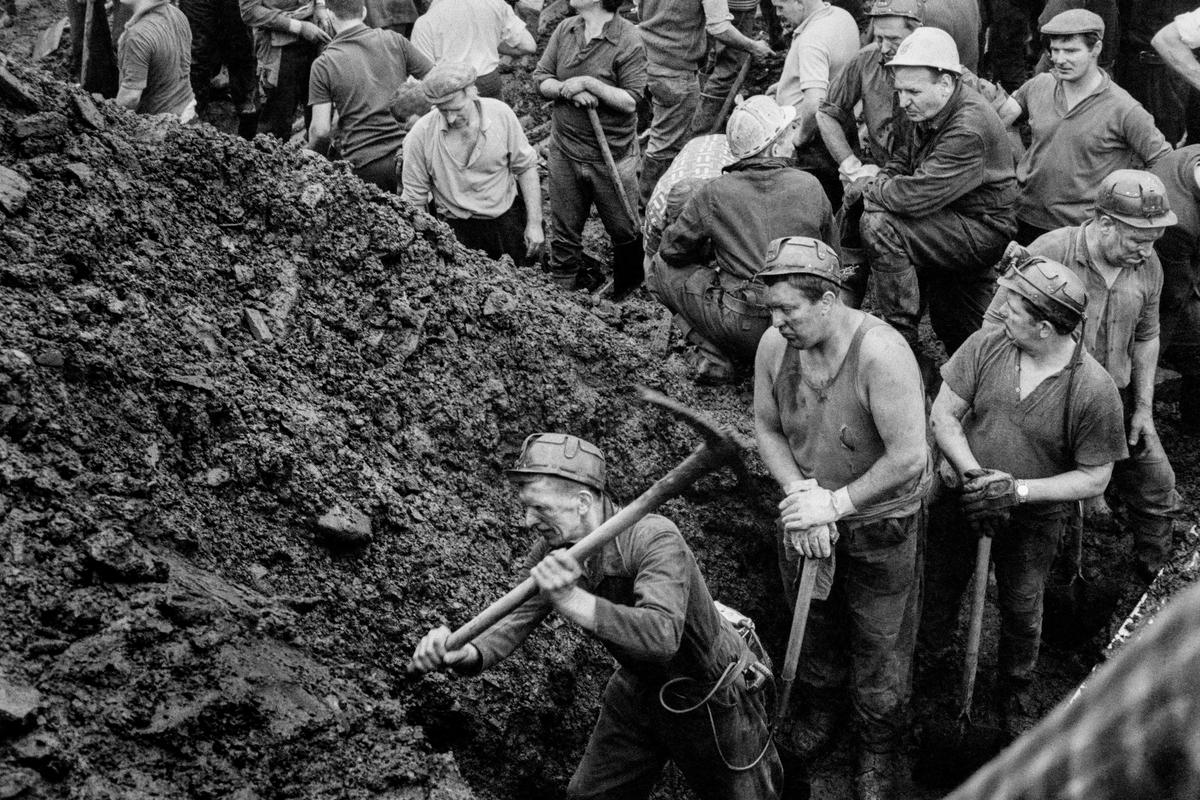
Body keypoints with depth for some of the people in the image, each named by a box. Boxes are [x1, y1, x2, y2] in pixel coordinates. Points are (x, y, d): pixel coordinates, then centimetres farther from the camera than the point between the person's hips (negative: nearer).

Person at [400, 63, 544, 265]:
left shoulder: (500, 114, -10)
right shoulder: (421, 135, -13)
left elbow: (526, 167, 1)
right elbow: (414, 199, -4)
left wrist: (534, 223, -2)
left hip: (507, 219, 1)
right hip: (457, 228, -1)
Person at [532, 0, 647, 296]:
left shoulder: (628, 41, -16)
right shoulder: (565, 30, 1)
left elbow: (630, 102, -18)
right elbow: (541, 79, 3)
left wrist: (588, 83, -24)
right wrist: (568, 90, -16)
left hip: (611, 157, -4)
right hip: (564, 150, 4)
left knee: (624, 232, 11)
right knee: (564, 233, 12)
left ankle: (627, 297, 30)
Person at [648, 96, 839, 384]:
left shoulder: (713, 195, -6)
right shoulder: (810, 187, 1)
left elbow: (672, 249, 6)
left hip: (741, 326, -4)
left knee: (663, 267, 13)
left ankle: (713, 356, 0)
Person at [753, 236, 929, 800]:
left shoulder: (880, 353, -33)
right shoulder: (775, 345, -15)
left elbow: (909, 458, -31)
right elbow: (767, 427, 1)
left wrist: (837, 503, -24)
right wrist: (799, 494, -15)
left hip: (881, 522, -5)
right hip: (807, 514, 5)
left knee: (879, 643, 14)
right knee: (812, 620, 26)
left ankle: (878, 745, 37)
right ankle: (820, 704, 54)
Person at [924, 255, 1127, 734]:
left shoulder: (1094, 392, -25)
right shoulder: (985, 347, -17)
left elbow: (1094, 479, -17)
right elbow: (943, 415, -9)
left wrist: (1019, 489, -26)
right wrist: (973, 472, -25)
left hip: (1033, 522, -2)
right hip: (960, 499, 2)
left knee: (1021, 612, 18)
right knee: (938, 592, 20)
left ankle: (1013, 696, 44)